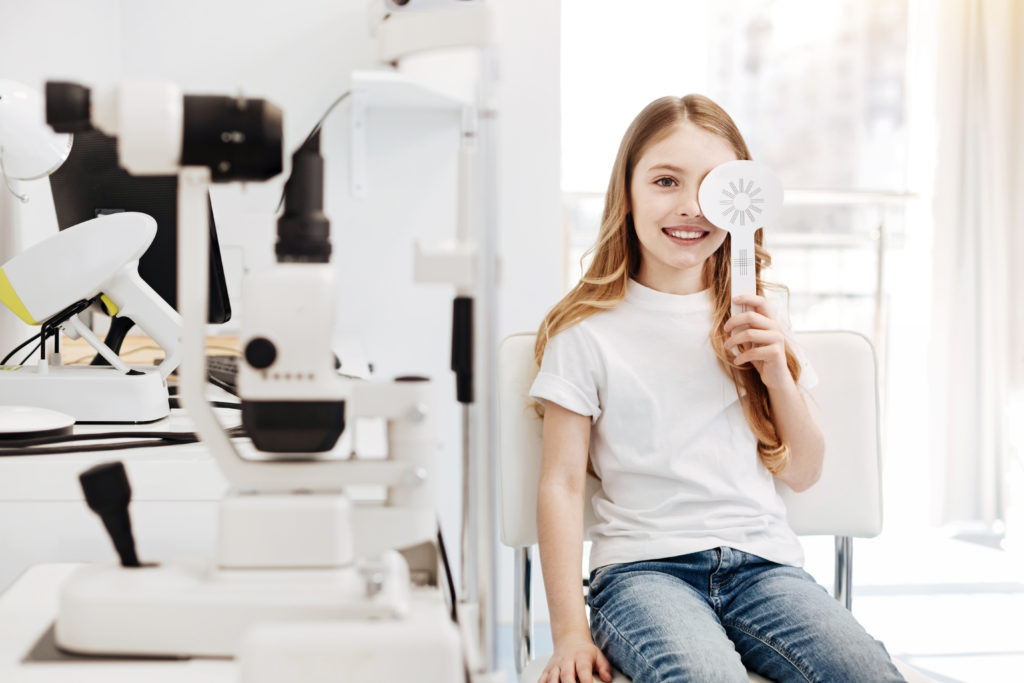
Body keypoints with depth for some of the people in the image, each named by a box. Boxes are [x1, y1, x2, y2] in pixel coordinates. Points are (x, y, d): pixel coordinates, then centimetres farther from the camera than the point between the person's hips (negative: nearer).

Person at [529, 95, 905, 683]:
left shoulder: (757, 322, 15)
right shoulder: (588, 331, 1)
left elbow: (803, 474, 17)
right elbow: (562, 485, -1)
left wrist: (778, 374, -1)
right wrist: (570, 632, -9)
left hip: (763, 561, 4)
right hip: (644, 567, -4)